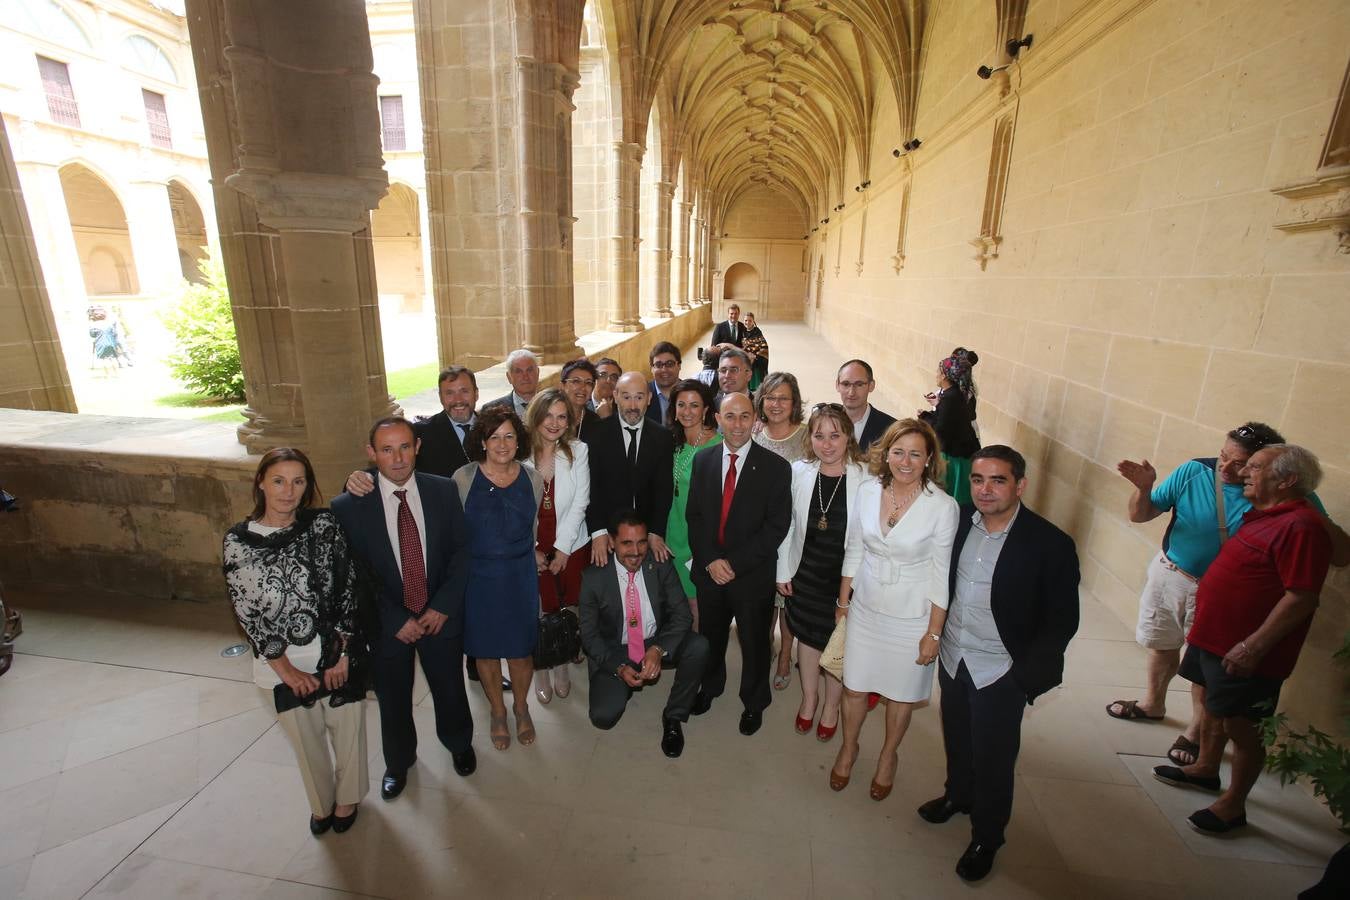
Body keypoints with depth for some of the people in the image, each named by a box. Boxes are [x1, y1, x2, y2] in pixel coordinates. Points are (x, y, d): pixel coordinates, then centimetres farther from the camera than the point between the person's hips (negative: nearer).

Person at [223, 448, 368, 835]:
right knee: (305, 738, 21)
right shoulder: (238, 541, -9)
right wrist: (286, 669, -9)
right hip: (281, 662, 1)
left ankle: (347, 797, 45)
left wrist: (342, 656, -12)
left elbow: (346, 590, -9)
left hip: (336, 654, -1)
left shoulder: (324, 526, -11)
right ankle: (321, 802, 48)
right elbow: (247, 611, -8)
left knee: (346, 730, 16)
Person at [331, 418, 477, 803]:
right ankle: (398, 761, 51)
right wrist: (397, 620, -13)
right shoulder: (348, 506, -15)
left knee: (450, 689, 20)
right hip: (386, 622, 0)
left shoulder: (444, 490, -11)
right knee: (392, 699, 20)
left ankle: (459, 744, 52)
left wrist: (443, 606, -12)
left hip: (440, 615, 1)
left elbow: (461, 550, -5)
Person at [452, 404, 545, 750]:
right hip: (478, 577, -1)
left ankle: (521, 706, 39)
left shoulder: (532, 478, -4)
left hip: (521, 577, 1)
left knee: (521, 649, 11)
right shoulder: (464, 478, -10)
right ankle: (497, 711, 40)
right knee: (485, 650, 15)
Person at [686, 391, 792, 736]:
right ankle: (710, 687, 50)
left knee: (754, 642, 16)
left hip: (753, 574, -3)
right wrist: (710, 560, -11)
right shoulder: (702, 460, -1)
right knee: (710, 636, 22)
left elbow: (777, 526, -14)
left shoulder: (776, 467, -12)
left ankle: (754, 703, 42)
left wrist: (735, 563, -17)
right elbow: (693, 515, 1)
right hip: (709, 570, 3)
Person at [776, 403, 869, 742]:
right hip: (805, 573, 2)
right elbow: (788, 524, -1)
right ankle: (809, 697, 47)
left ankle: (831, 705, 44)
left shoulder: (865, 478, -18)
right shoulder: (799, 471, -9)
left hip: (847, 576, -2)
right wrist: (783, 571, 2)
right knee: (807, 635, 20)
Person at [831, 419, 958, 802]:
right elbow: (853, 551, 2)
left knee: (901, 693, 18)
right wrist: (842, 603, 7)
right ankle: (848, 748, 43)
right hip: (865, 608, 2)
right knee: (854, 686, 15)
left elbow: (941, 575, -11)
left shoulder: (943, 507, -19)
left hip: (912, 617, -2)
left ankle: (888, 756, 46)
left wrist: (934, 633, -7)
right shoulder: (868, 492, -9)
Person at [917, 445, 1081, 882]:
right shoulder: (960, 521, -8)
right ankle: (958, 794, 53)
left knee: (992, 759, 13)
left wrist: (1027, 674, -13)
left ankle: (986, 838, 39)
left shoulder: (1051, 545, -19)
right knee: (957, 739, 25)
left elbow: (1062, 620, -11)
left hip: (1001, 672, -4)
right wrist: (937, 634, 4)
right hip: (952, 657, 4)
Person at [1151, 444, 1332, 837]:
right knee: (1213, 705, 23)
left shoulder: (1301, 526, -21)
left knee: (1240, 726, 6)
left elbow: (1302, 599, -25)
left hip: (1246, 652, -9)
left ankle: (1233, 805, 22)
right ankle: (1205, 768, 42)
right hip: (1214, 637, 9)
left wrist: (1253, 646, -25)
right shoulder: (1264, 515, 9)